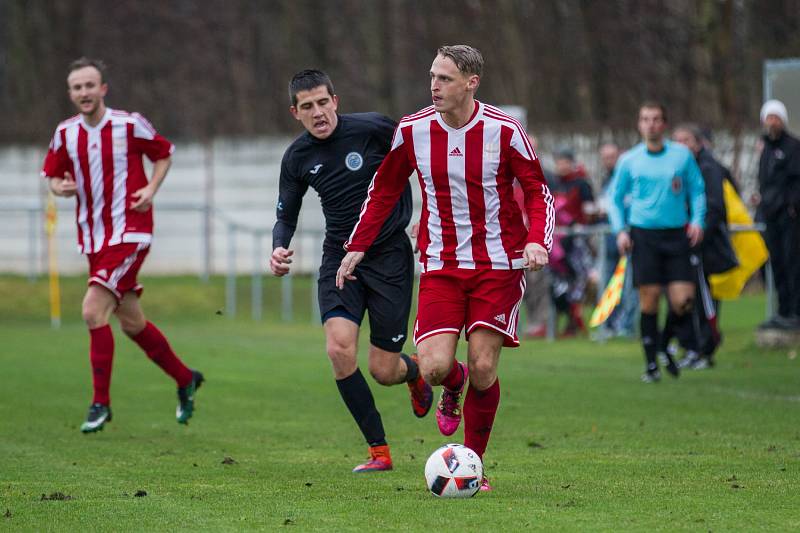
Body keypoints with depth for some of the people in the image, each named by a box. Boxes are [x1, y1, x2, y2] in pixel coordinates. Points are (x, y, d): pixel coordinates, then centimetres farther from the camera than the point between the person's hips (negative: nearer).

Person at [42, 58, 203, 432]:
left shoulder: (130, 124, -8)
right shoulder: (65, 134, 3)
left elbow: (163, 153, 7)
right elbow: (52, 175, 13)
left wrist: (151, 189, -9)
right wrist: (59, 187, -10)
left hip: (129, 232, -6)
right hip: (93, 237, 6)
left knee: (93, 310, -19)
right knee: (131, 323, 13)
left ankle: (101, 402, -10)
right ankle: (185, 379, 34)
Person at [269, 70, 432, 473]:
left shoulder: (373, 129, -12)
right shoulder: (297, 158, 1)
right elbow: (287, 216, 10)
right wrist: (279, 249, -11)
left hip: (390, 255, -3)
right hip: (340, 257, 3)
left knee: (383, 371, -4)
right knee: (339, 348, -20)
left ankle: (415, 372, 37)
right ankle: (379, 451, -7)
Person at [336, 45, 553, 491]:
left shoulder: (503, 131, -10)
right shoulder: (412, 131, -3)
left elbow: (539, 191, -2)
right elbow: (384, 191, 12)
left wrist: (537, 240, -20)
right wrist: (358, 247, 7)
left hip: (497, 265, -2)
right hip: (441, 266, 2)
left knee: (483, 370, -7)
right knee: (434, 367, -14)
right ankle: (454, 387, 25)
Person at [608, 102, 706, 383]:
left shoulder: (682, 154, 6)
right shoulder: (629, 160, 5)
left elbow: (697, 189, 13)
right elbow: (616, 197, 13)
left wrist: (697, 220, -2)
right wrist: (620, 230, 0)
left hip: (676, 234, 1)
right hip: (643, 235, -1)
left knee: (683, 301, -7)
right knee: (649, 301, -6)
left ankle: (665, 345, 21)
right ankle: (651, 363, 5)